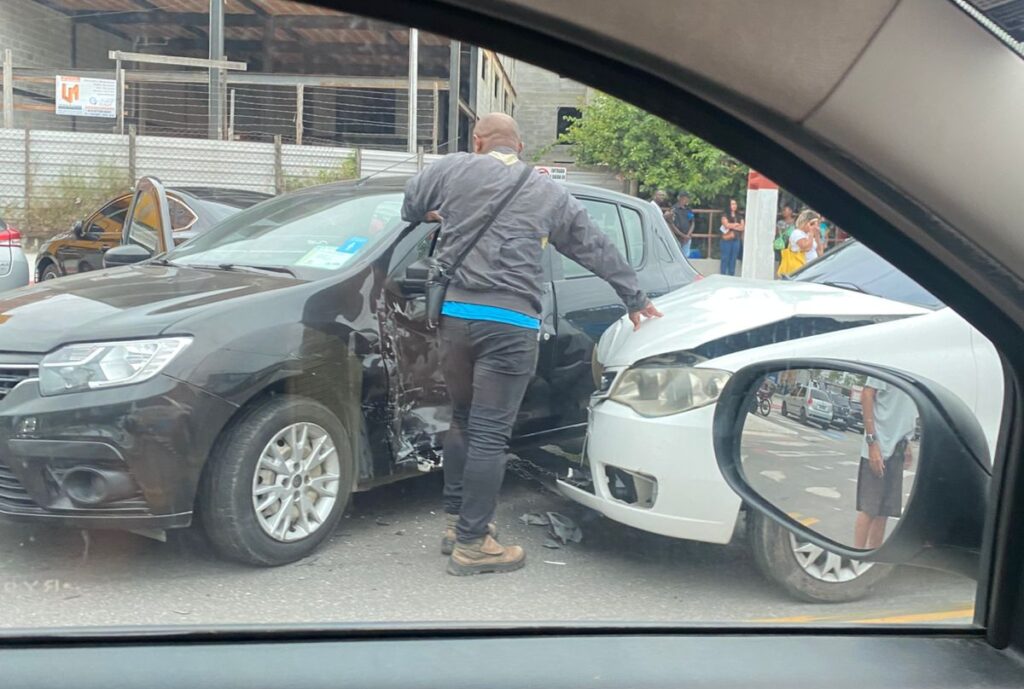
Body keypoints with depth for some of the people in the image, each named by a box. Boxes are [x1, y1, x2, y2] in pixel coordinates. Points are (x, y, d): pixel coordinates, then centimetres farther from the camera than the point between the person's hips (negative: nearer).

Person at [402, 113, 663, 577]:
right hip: (510, 321, -2)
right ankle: (471, 543, 3)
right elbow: (597, 249, 22)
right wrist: (635, 299, 34)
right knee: (489, 432, -1)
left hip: (454, 312, 3)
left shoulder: (452, 169, 11)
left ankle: (457, 521, 27)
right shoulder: (550, 194, 14)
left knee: (462, 419, 18)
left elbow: (410, 207, 23)